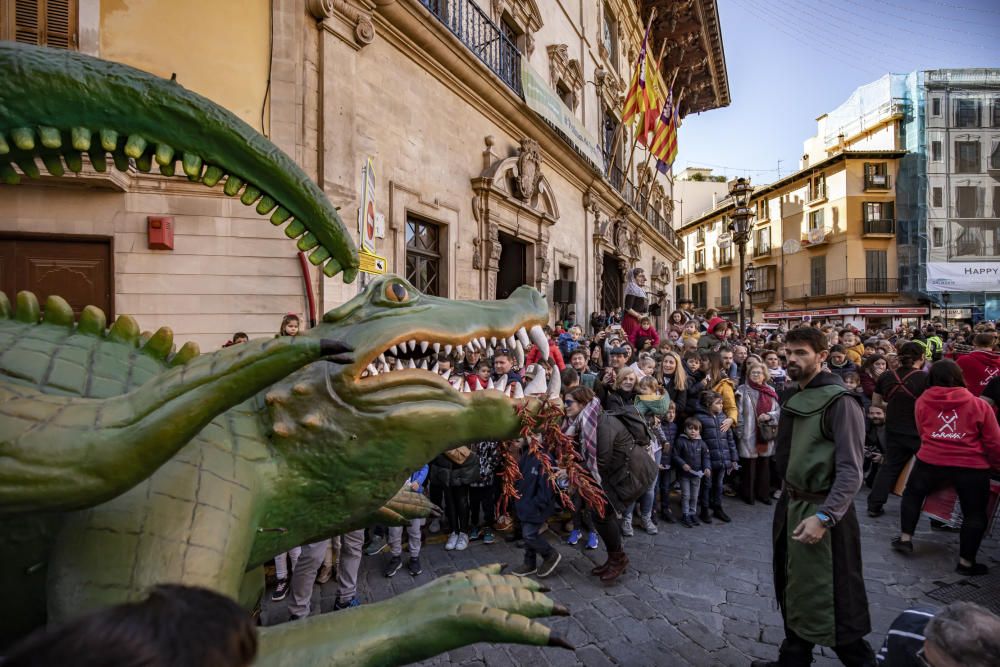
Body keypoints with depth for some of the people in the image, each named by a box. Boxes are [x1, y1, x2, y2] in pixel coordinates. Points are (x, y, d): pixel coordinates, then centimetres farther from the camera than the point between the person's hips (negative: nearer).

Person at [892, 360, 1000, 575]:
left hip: (930, 461, 1)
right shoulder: (979, 405, -5)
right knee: (975, 513, 15)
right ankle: (966, 562, 20)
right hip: (971, 466, 0)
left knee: (912, 494, 23)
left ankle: (905, 539, 25)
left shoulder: (922, 402, -1)